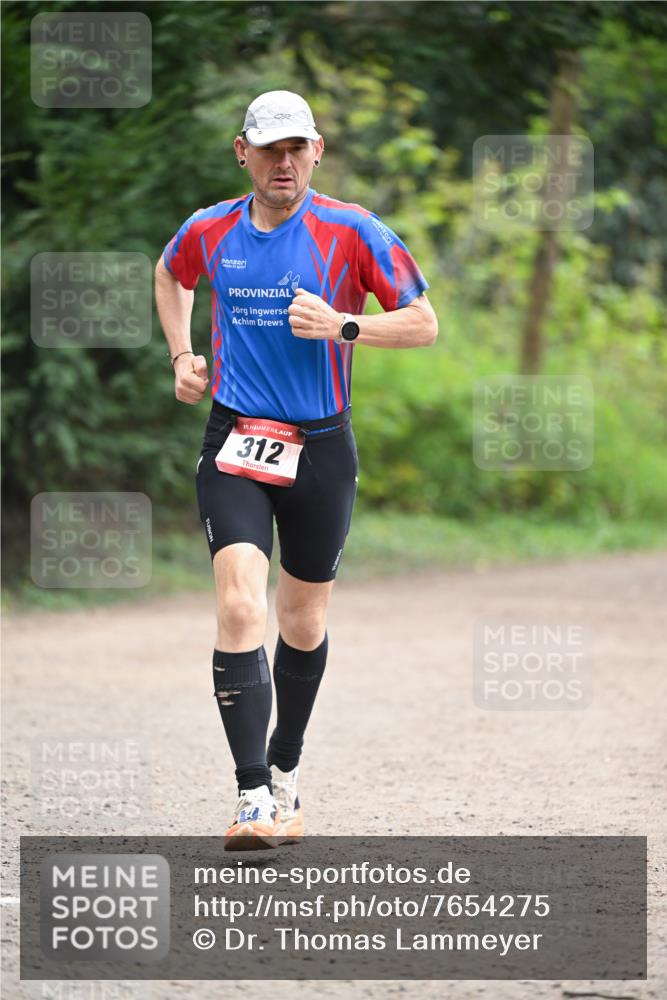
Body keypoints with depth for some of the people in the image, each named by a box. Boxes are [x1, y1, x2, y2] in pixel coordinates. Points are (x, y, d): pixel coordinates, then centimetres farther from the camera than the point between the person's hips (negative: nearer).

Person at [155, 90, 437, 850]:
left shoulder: (351, 232, -6)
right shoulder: (208, 232, 2)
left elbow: (423, 324, -3)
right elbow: (169, 275, 26)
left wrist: (342, 326, -18)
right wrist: (182, 356, 12)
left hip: (322, 446, 0)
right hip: (235, 445, 0)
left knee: (302, 622, 11)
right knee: (240, 607, -18)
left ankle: (285, 770, 36)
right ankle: (253, 799, -22)